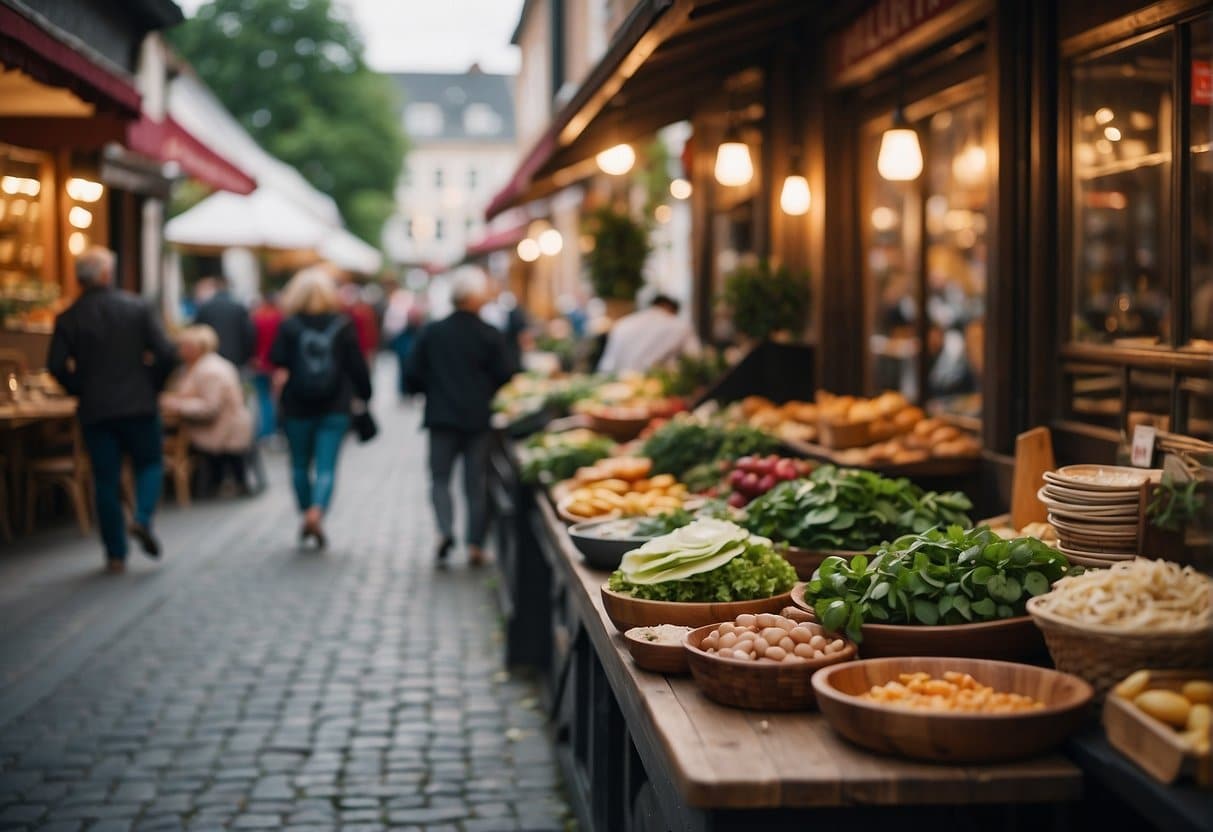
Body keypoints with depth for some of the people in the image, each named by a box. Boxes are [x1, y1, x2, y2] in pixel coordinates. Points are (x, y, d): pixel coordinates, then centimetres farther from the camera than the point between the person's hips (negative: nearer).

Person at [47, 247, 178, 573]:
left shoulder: (69, 317, -1)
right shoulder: (136, 306, -3)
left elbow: (57, 366, -8)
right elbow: (166, 354, -8)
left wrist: (81, 390, 8)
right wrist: (152, 386, 6)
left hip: (95, 410, 1)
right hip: (139, 404, -1)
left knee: (105, 480, 7)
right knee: (150, 463, 16)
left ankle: (116, 554, 9)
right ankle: (143, 518, -10)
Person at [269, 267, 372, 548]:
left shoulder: (289, 325, -4)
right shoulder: (342, 325, -1)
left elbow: (277, 359, -10)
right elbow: (357, 365, 0)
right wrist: (364, 395, 9)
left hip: (298, 407, 0)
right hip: (335, 408, 0)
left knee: (300, 464, 16)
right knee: (327, 466, -2)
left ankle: (307, 513, 19)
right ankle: (317, 512, -22)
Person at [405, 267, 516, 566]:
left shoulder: (432, 332, -2)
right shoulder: (491, 336, -6)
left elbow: (412, 376, -1)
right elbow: (505, 377, -4)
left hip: (441, 417, 0)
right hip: (479, 419, 0)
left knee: (440, 477, 9)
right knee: (477, 482, 8)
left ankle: (445, 528, -13)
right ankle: (475, 544, 7)